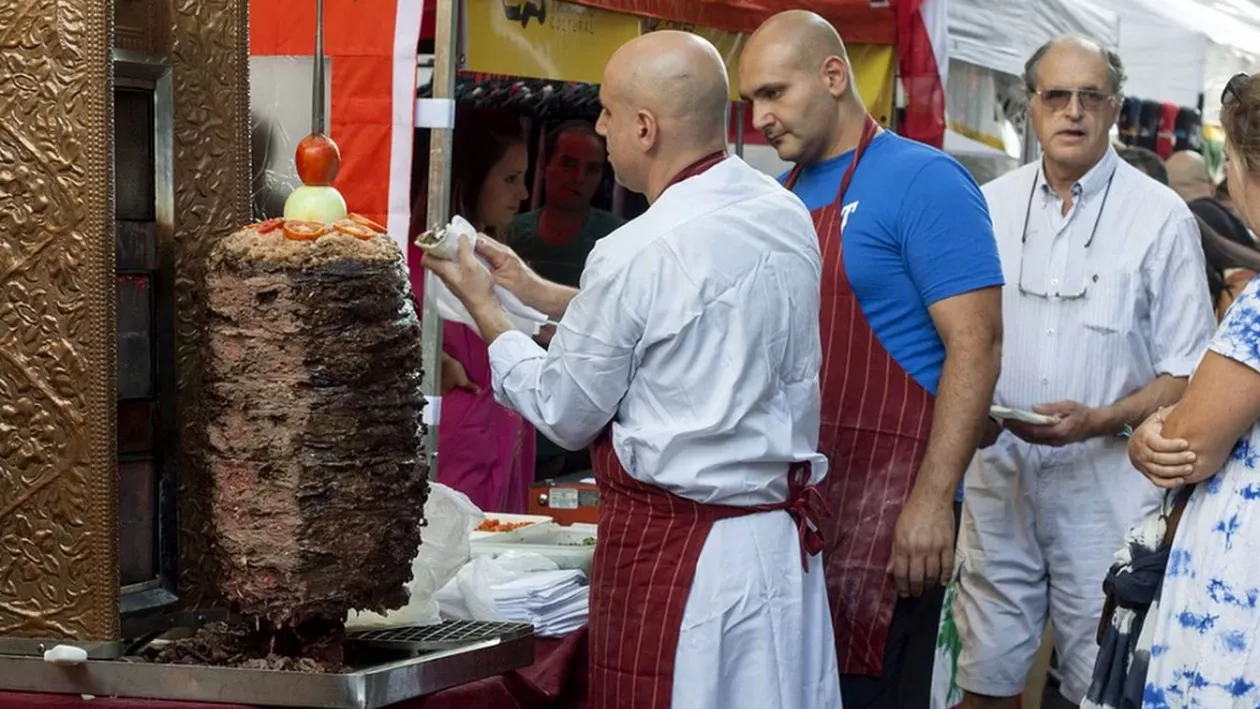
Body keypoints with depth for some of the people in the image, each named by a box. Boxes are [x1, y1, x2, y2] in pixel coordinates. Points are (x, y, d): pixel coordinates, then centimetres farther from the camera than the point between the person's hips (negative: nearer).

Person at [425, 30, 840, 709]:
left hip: (679, 551, -7)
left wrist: (481, 304, 7)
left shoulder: (635, 255, -19)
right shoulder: (787, 216, 2)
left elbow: (565, 414, -6)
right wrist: (535, 290, 19)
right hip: (787, 535, 7)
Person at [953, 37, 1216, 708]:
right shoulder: (990, 206, 6)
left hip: (1106, 483, -3)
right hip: (999, 475, 3)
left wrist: (1098, 420, -18)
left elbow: (1188, 372, -3)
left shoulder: (1162, 217, -4)